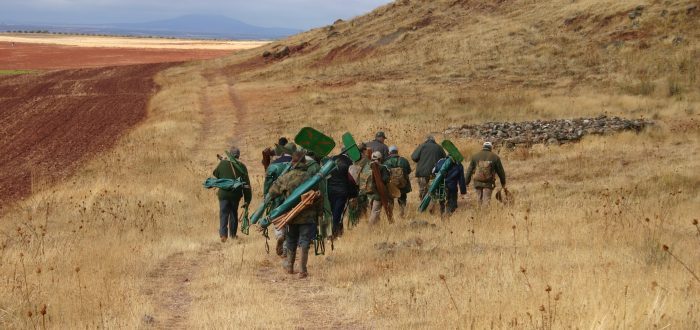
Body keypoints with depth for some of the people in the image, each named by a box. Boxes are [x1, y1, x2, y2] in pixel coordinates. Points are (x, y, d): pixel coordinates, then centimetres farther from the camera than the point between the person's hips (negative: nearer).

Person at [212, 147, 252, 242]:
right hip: (236, 194, 2)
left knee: (223, 214, 1)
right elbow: (246, 183, -2)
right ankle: (233, 234, 24)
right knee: (233, 214, 18)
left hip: (224, 194, -2)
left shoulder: (223, 163, -6)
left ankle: (223, 234, -15)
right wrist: (247, 199, 4)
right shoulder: (241, 166, -3)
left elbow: (216, 174, 11)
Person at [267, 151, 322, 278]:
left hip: (290, 216, 1)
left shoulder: (285, 177, -6)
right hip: (308, 217, -1)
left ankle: (289, 266, 30)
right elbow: (319, 198, -3)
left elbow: (272, 193, 1)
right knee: (304, 244, 3)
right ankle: (302, 270, -2)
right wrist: (320, 213, 7)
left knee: (291, 242, 18)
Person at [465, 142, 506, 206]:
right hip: (488, 183, -2)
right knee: (486, 201, -2)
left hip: (477, 182, 2)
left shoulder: (475, 156, 6)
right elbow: (500, 171, 8)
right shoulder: (495, 157, 2)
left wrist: (466, 183, 13)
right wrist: (503, 183, 19)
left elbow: (469, 171, 8)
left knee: (479, 200, 15)